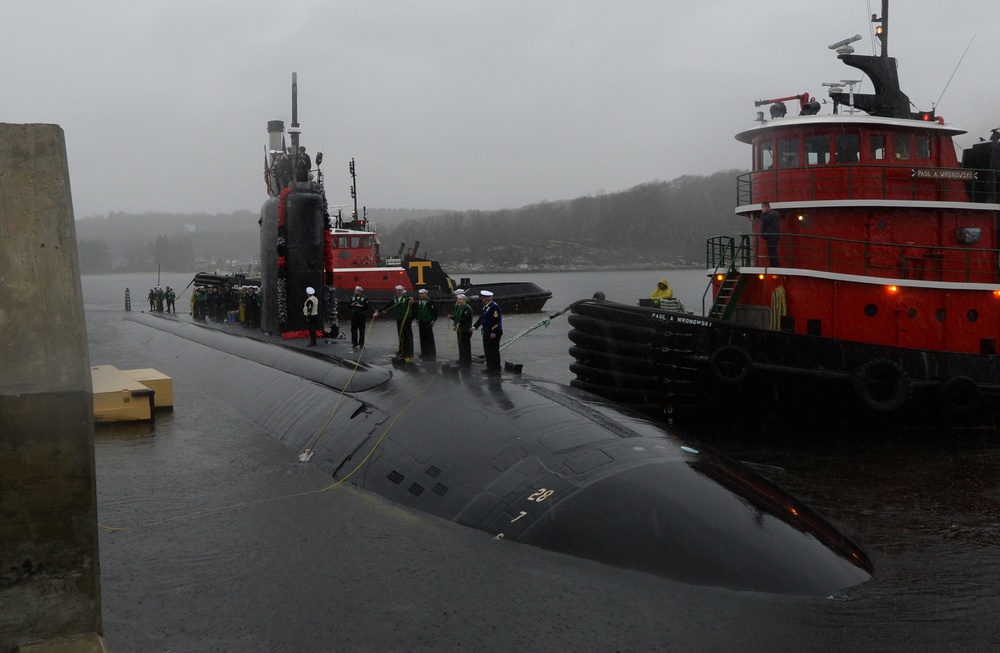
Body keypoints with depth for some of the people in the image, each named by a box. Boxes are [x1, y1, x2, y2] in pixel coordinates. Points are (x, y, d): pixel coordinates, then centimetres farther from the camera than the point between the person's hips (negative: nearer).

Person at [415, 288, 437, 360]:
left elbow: (435, 311, -14)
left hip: (428, 322, -8)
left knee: (429, 338, -3)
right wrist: (417, 319, 18)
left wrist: (433, 320, -14)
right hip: (421, 322, 8)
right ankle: (424, 353, 21)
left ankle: (431, 354, 1)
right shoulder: (419, 301, 10)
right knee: (422, 338, 12)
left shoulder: (429, 301, -13)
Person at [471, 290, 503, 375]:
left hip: (493, 333, -10)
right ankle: (490, 368, 23)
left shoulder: (494, 307, -17)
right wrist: (475, 326, 13)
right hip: (486, 332, 10)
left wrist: (494, 332, -24)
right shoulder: (486, 306, 14)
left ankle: (496, 370, 2)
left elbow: (496, 320, -22)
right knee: (487, 350, 14)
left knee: (494, 351, -4)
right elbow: (482, 318, 20)